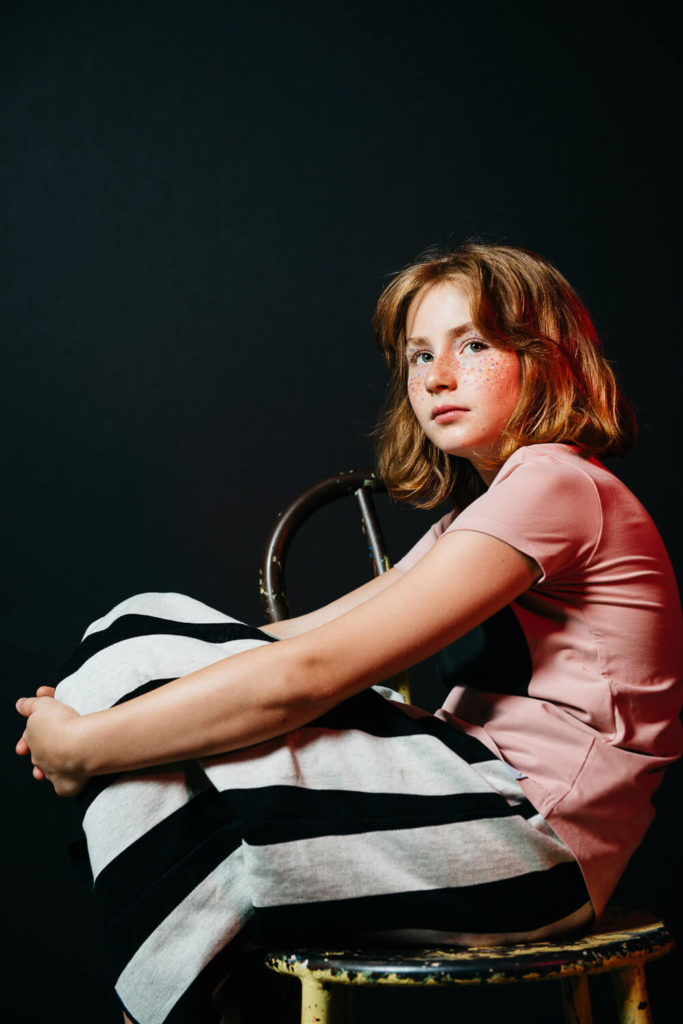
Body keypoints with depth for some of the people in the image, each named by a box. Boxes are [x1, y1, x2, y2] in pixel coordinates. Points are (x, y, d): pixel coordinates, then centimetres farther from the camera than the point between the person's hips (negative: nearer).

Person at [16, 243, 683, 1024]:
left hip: (531, 836, -9)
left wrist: (84, 746, -14)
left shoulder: (556, 486, -14)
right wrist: (96, 707, -1)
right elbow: (304, 634, 10)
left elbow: (305, 674, -22)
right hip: (481, 800, 9)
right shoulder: (483, 514, 19)